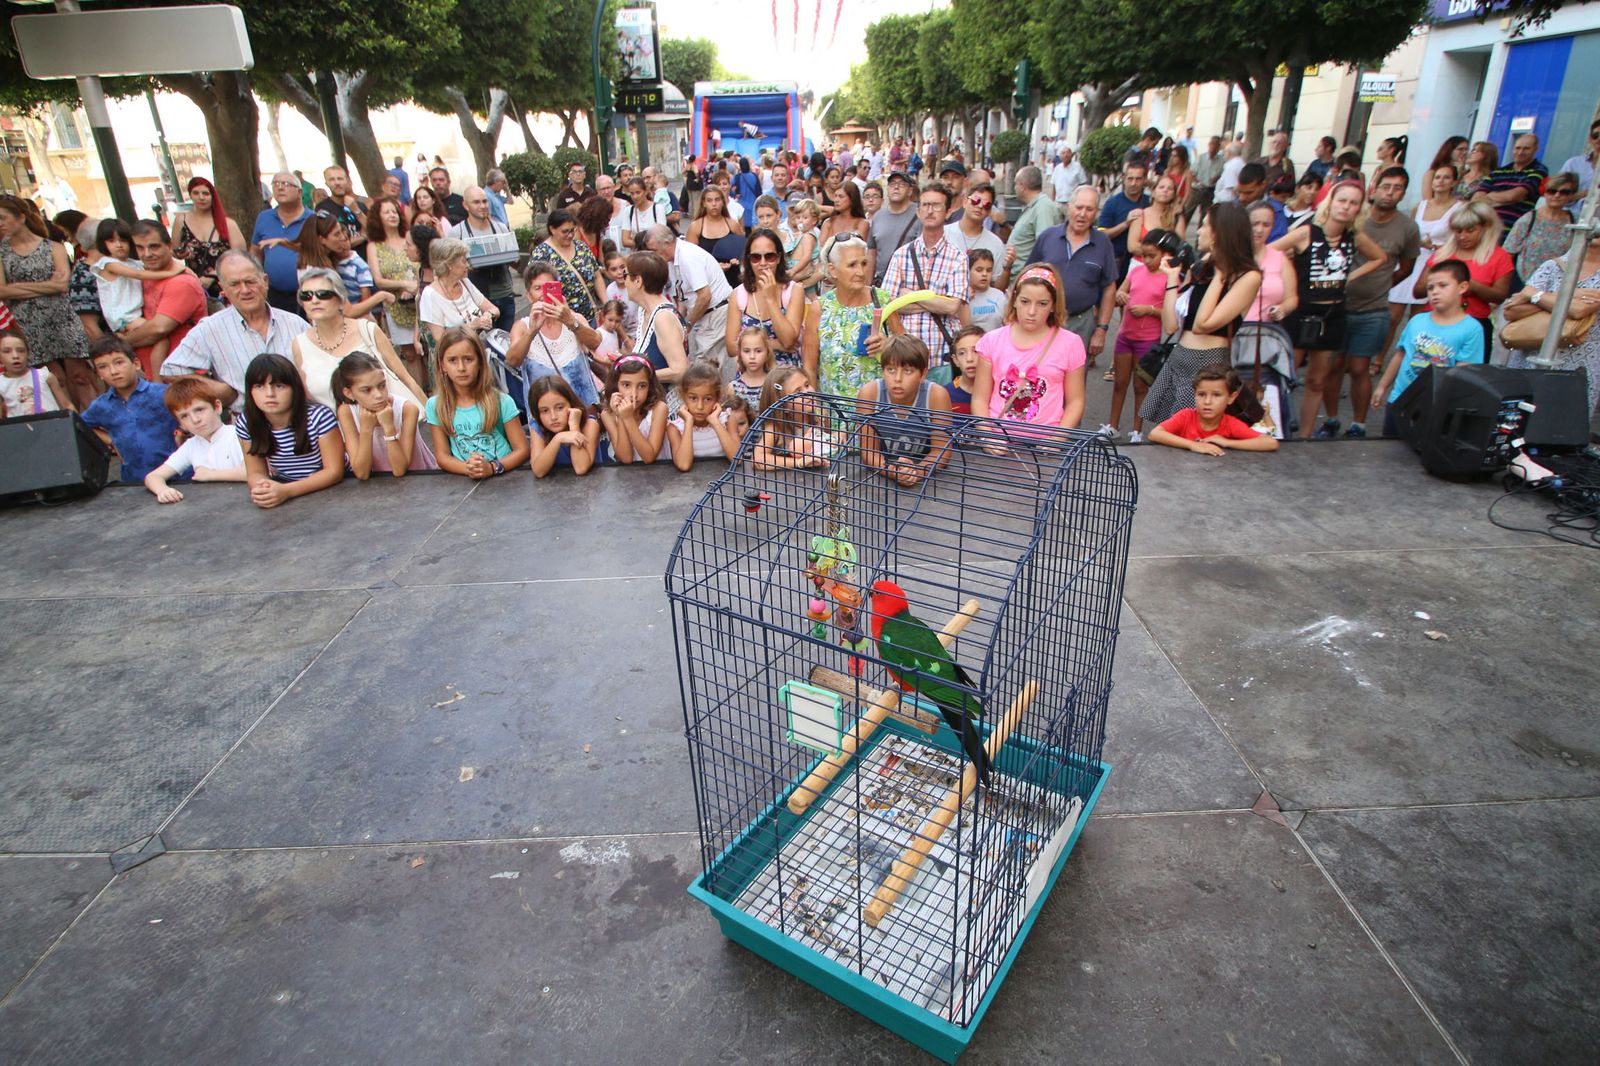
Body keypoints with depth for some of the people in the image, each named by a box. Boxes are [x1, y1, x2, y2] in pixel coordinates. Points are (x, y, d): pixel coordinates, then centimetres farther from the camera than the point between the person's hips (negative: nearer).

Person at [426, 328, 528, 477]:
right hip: (464, 481, 1)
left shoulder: (501, 401, -2)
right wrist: (468, 469, -16)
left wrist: (492, 467, -19)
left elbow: (522, 450, -3)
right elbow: (442, 456, 4)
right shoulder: (435, 406, 4)